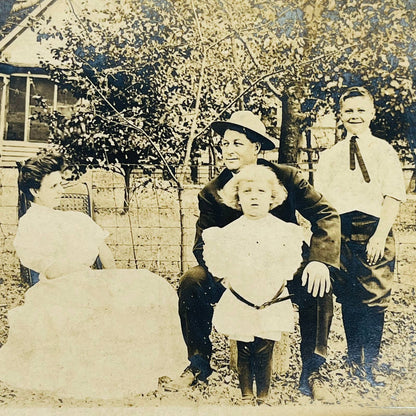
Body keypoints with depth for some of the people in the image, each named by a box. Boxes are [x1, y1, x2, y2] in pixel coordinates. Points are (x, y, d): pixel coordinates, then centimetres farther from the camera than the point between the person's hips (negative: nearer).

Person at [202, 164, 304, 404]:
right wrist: (227, 281, -7)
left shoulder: (285, 230, -1)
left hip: (272, 304, 0)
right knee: (244, 353, 10)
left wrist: (281, 280, -5)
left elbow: (292, 263, 4)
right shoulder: (229, 232, -3)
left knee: (265, 353, 6)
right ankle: (246, 397, 26)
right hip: (240, 305, 0)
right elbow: (216, 263, 2)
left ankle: (263, 398, 24)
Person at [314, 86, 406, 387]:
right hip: (340, 233, 3)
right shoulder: (330, 156, 14)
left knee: (374, 300, -3)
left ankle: (369, 366, 10)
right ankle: (354, 362, 22)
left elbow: (393, 199, -4)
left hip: (373, 230, -2)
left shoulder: (384, 151, 5)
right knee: (348, 300, 8)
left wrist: (379, 235, -15)